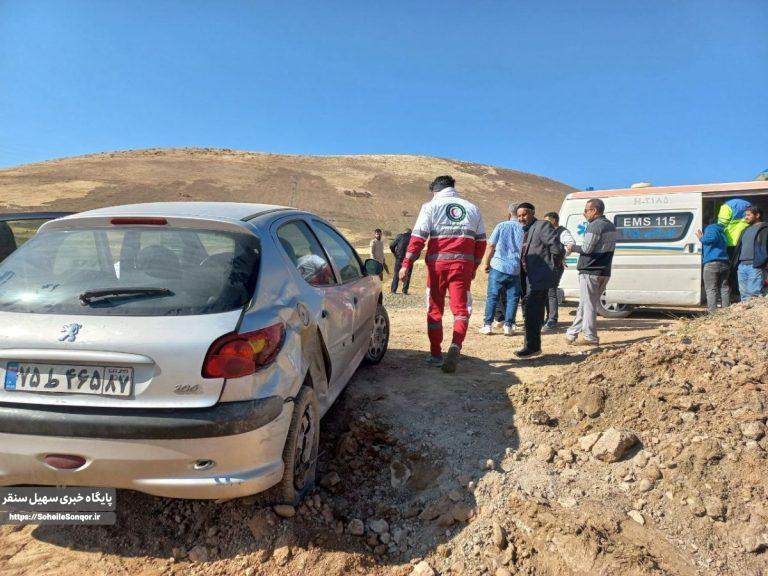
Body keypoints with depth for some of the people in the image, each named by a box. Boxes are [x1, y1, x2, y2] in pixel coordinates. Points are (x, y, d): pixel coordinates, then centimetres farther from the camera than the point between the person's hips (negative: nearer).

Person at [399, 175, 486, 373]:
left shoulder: (431, 206, 5)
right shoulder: (472, 208, 16)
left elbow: (418, 237, -6)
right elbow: (481, 241, 14)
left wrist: (406, 264, -6)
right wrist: (474, 266, 23)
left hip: (437, 263, -1)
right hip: (463, 264, 2)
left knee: (435, 308, 10)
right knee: (460, 308, 4)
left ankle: (436, 354, 15)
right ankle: (456, 345, -21)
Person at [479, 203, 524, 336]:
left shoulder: (501, 226, 1)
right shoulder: (524, 229, 2)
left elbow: (490, 246, 0)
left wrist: (486, 263, 8)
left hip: (498, 267, 0)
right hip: (515, 269, 0)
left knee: (492, 297, 5)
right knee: (512, 298, 9)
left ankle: (488, 325, 4)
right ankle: (508, 325, 5)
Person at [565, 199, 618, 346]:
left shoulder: (594, 226, -15)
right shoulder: (612, 226, 16)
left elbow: (587, 249, -19)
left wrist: (573, 247, -1)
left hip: (590, 272, -9)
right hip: (605, 272, 9)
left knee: (588, 304, -2)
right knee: (586, 303, 13)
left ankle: (591, 337, 1)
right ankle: (572, 333, 19)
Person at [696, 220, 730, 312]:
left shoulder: (710, 228, 0)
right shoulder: (722, 231, 23)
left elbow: (712, 237, -21)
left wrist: (701, 238, -2)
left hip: (711, 264, -8)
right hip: (724, 264, 8)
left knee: (711, 290, -7)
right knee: (724, 289, 11)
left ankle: (713, 312, -13)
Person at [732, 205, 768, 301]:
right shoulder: (747, 229, 25)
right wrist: (736, 261, 19)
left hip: (755, 266, -8)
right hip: (742, 266, 8)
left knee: (755, 295, -12)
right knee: (744, 294, 9)